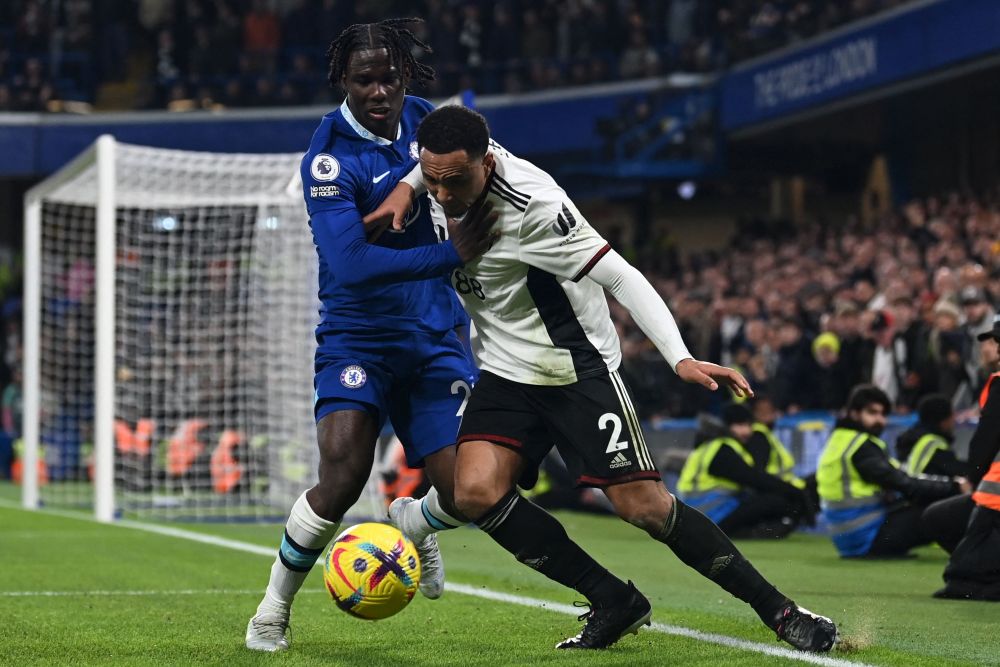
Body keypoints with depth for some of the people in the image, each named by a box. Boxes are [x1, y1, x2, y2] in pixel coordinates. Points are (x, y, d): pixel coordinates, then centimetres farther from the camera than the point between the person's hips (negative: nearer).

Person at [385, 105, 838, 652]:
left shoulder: (532, 204, -28)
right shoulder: (447, 164, -9)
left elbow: (620, 276, -28)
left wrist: (680, 358, -38)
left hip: (576, 370, -6)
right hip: (506, 374, 6)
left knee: (642, 505, -12)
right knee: (476, 491, -16)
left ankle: (780, 611, 4)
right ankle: (613, 602, -1)